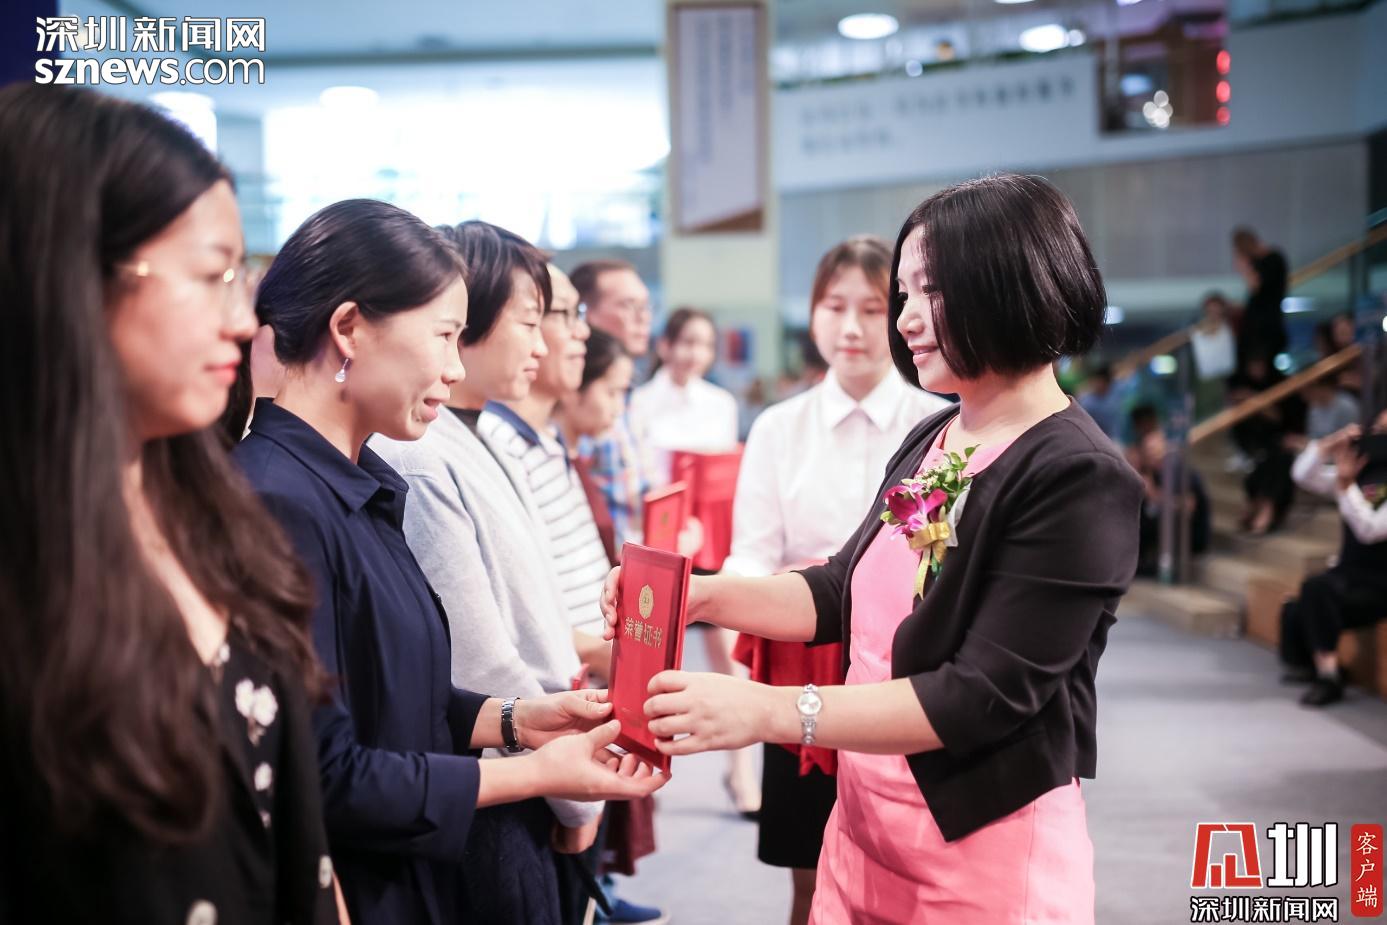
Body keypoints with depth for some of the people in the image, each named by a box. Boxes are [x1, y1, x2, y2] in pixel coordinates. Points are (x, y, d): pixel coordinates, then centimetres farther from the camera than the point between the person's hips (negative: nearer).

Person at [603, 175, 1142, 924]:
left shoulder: (1079, 480, -19)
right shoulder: (931, 442, 5)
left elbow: (984, 695, -22)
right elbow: (844, 594, 12)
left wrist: (769, 711, -27)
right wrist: (701, 595, -4)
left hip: (987, 857, -7)